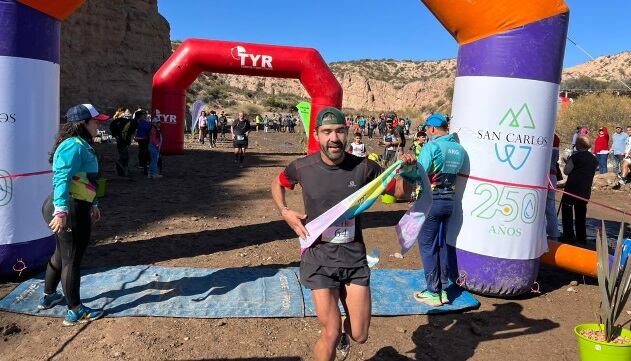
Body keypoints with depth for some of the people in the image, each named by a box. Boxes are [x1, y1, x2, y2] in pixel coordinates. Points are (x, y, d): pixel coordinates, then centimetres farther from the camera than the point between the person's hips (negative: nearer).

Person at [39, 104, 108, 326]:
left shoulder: (81, 145, 15)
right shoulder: (74, 146, -18)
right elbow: (62, 179, -28)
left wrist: (93, 205, 28)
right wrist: (61, 211, -36)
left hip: (77, 207, 11)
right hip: (70, 210, -11)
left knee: (62, 254, 24)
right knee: (72, 259, 0)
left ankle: (48, 296, 42)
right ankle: (75, 311, 12)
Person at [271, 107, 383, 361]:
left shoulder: (363, 167, -9)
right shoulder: (302, 168, -9)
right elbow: (277, 184, 13)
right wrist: (285, 212, -4)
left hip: (355, 256, 2)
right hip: (319, 257, -1)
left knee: (359, 336, 8)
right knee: (331, 333, -7)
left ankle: (344, 331, 45)